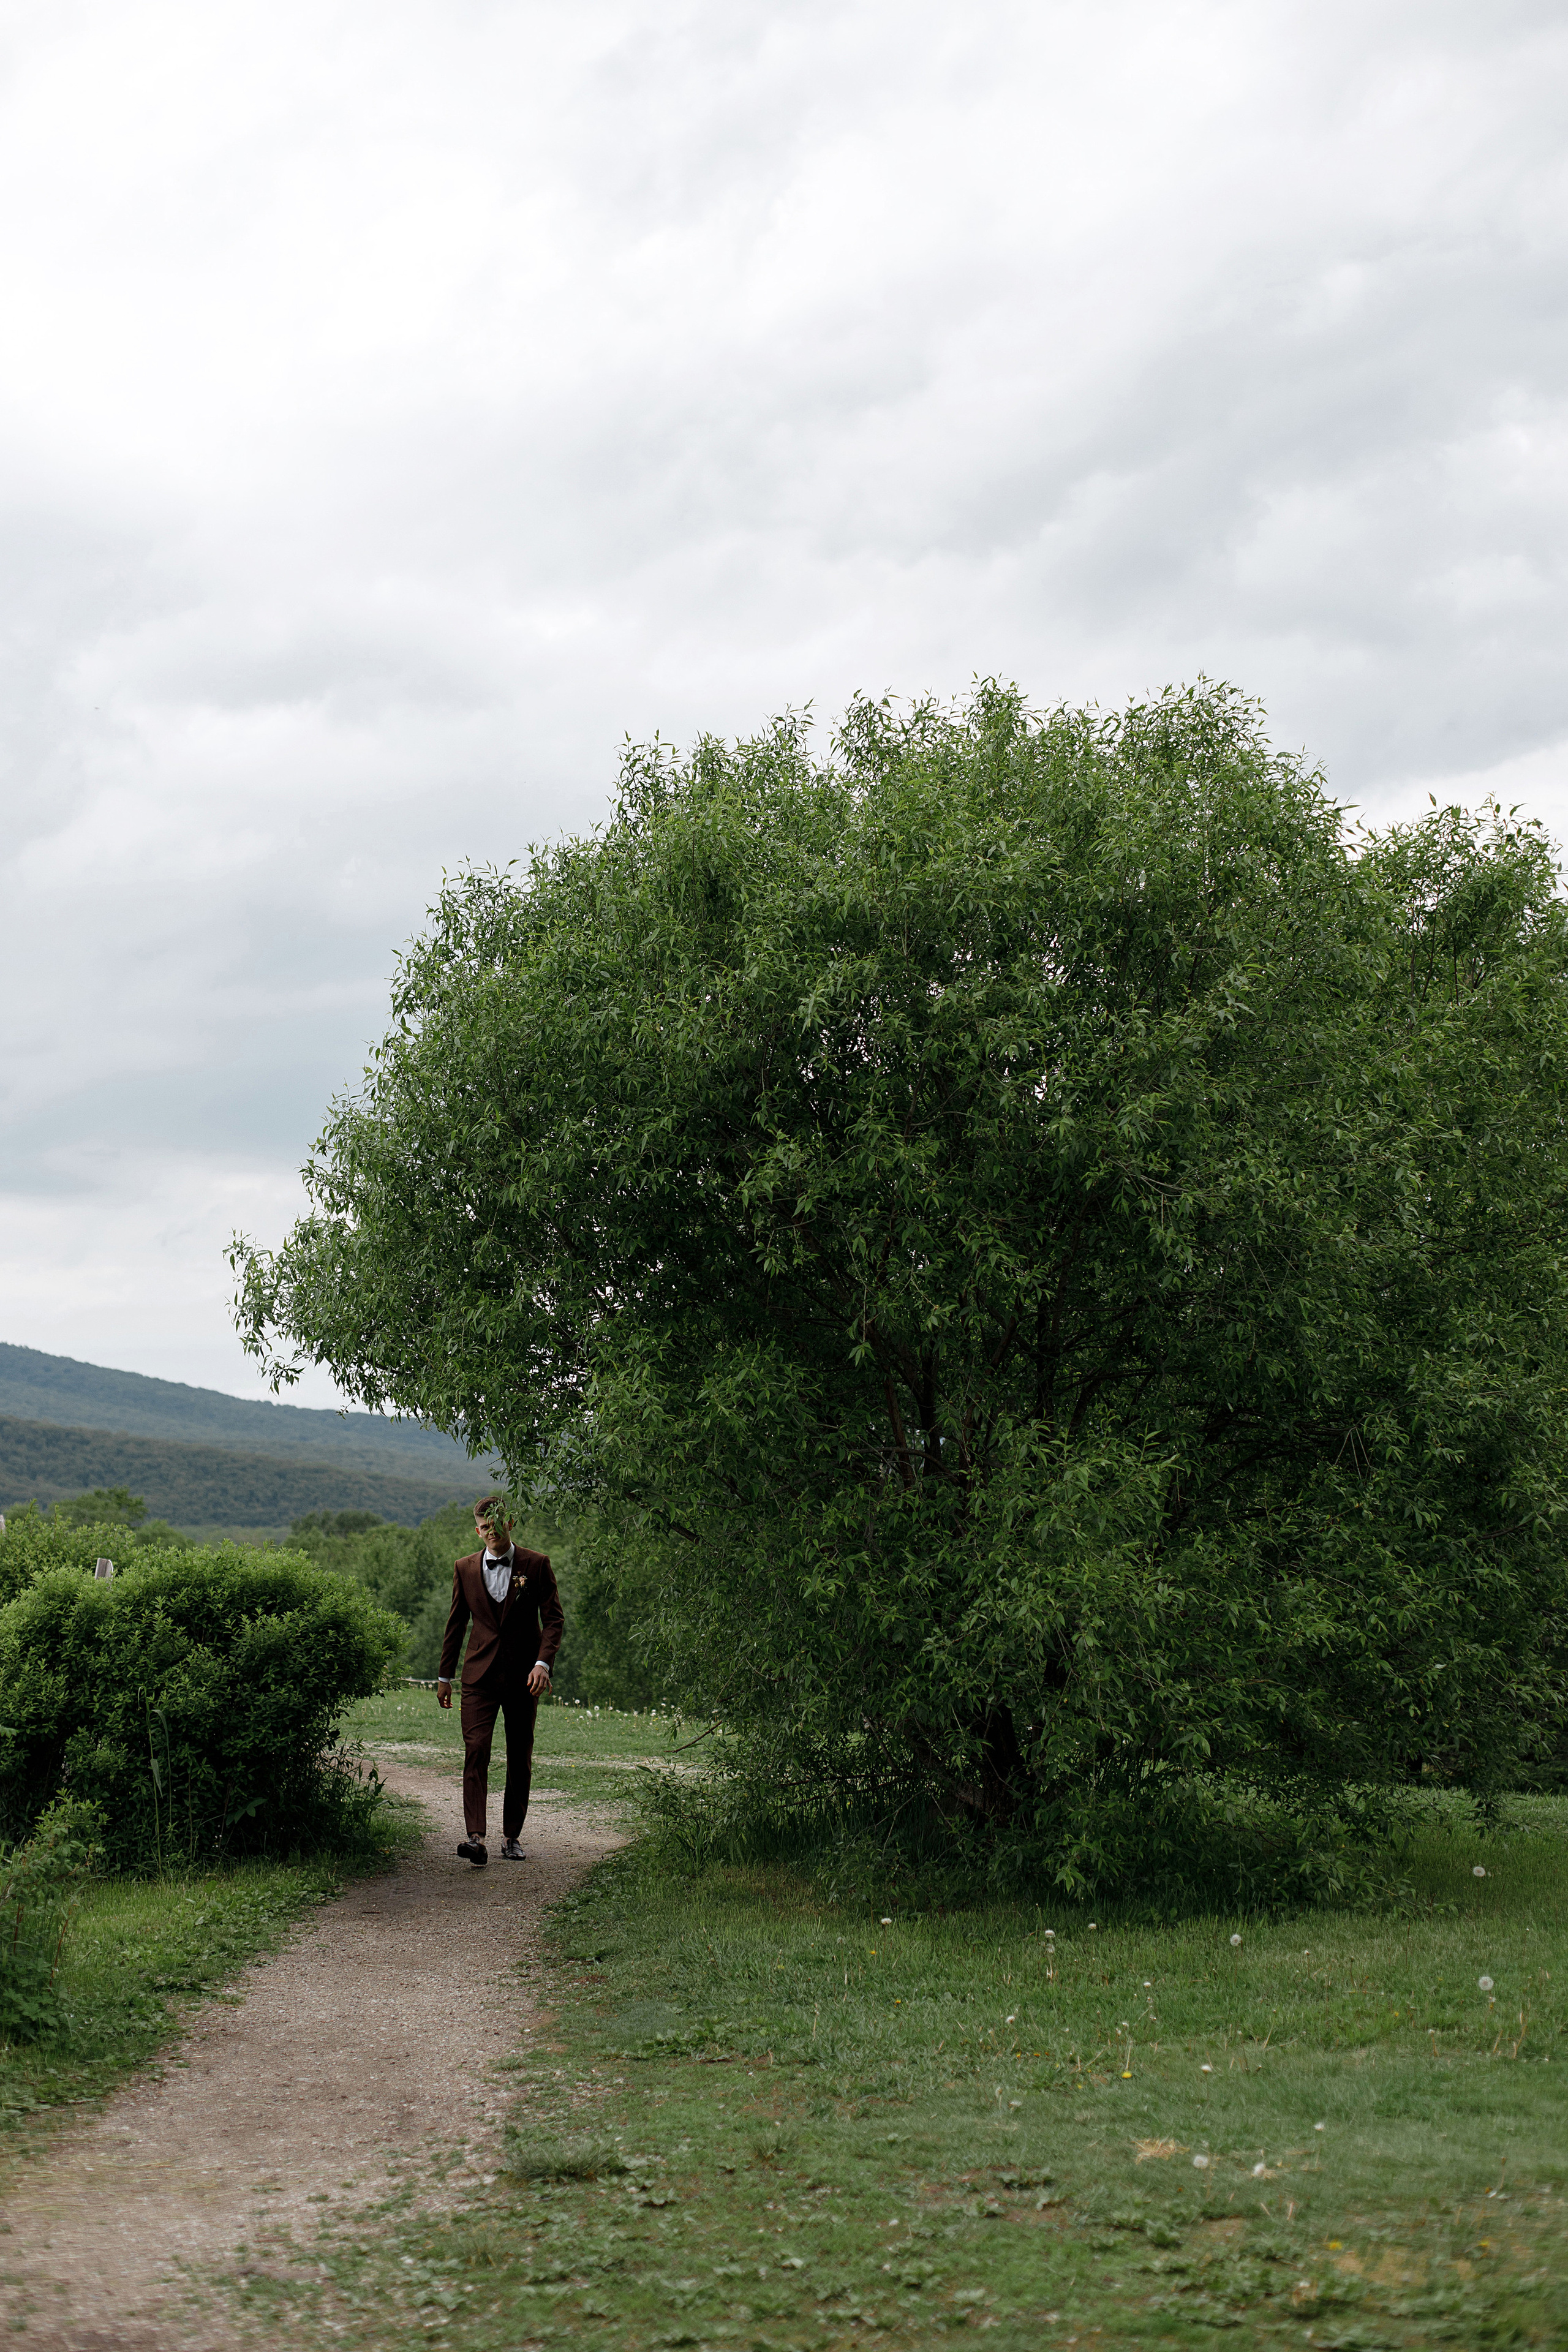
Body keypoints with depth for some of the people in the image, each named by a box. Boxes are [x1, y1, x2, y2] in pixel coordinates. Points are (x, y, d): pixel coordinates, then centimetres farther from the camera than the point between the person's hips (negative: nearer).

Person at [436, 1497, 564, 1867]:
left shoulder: (536, 1565, 0)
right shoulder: (465, 1568, 8)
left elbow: (554, 1619, -2)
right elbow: (456, 1623, 15)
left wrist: (543, 1662, -17)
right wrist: (444, 1676, 14)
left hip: (523, 1676, -1)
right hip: (480, 1674, 1)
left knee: (520, 1759, 5)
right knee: (476, 1750, -14)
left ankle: (511, 1837, 17)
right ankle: (476, 1839, -22)